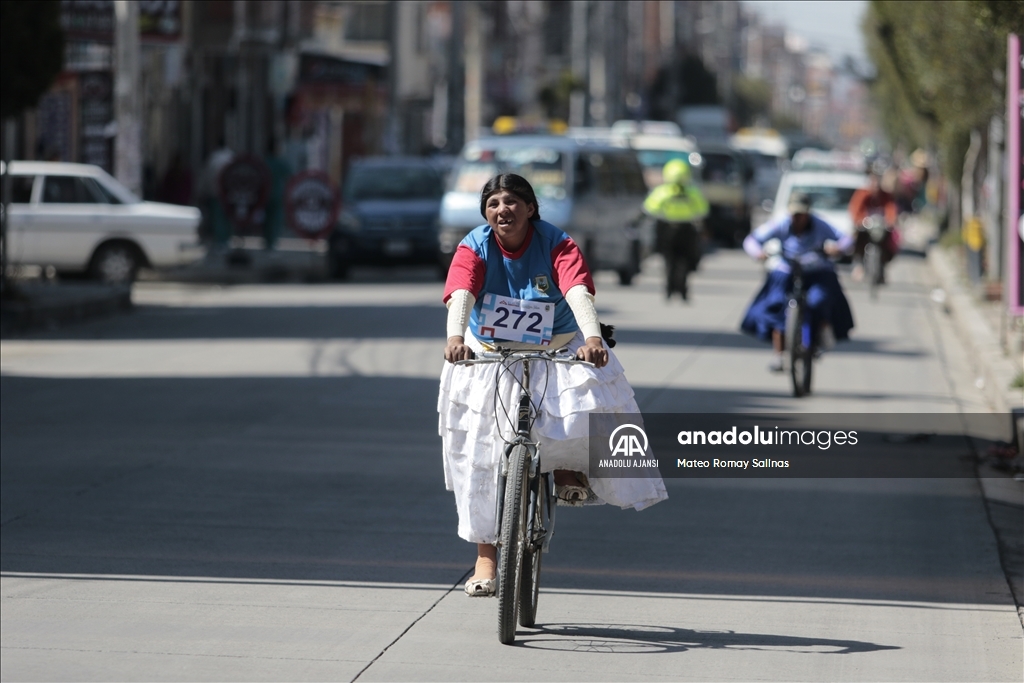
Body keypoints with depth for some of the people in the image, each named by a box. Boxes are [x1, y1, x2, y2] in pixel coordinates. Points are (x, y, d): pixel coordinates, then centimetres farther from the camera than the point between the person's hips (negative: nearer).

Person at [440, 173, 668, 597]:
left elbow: (578, 291, -32)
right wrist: (455, 335, -52)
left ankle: (568, 466, 5)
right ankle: (485, 557, 9)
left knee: (591, 397, -28)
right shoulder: (474, 248, -13)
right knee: (483, 455, -2)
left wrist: (592, 336, -51)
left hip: (556, 352, 0)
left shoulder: (556, 244, -15)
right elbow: (461, 293, -31)